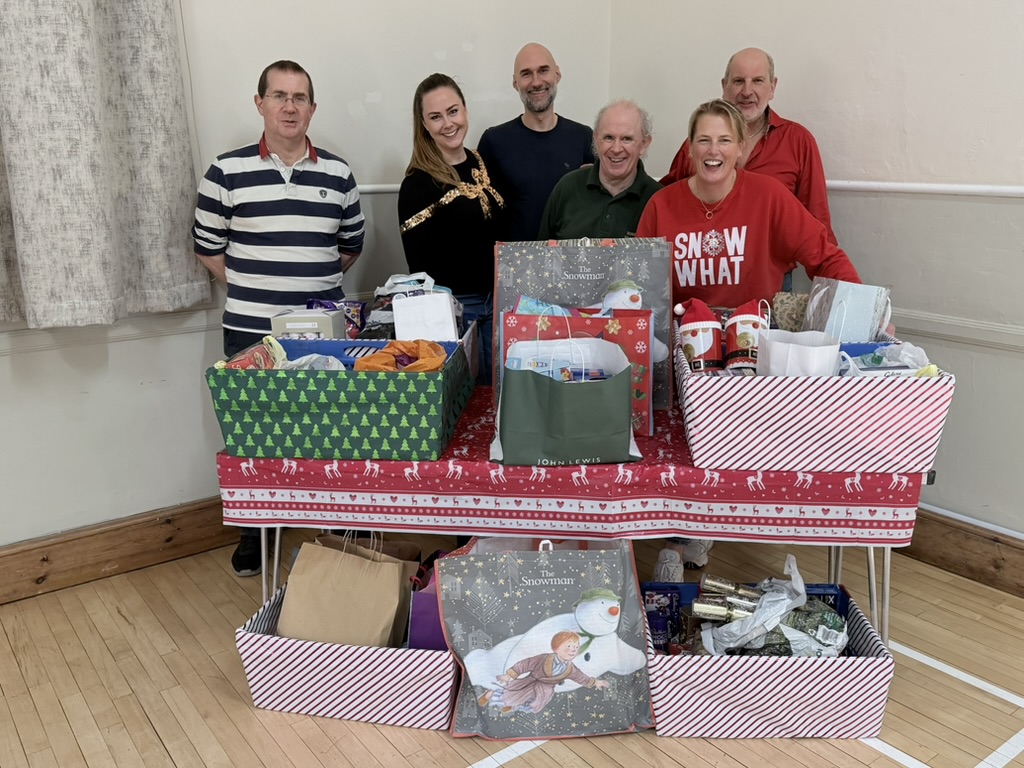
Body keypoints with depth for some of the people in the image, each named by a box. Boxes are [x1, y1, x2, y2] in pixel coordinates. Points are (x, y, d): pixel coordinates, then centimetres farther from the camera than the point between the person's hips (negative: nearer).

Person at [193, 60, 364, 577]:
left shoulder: (338, 175, 4)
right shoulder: (227, 172, -2)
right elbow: (207, 248, 5)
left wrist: (312, 282, 9)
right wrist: (252, 287, 2)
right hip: (250, 333, -1)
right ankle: (254, 533, 31)